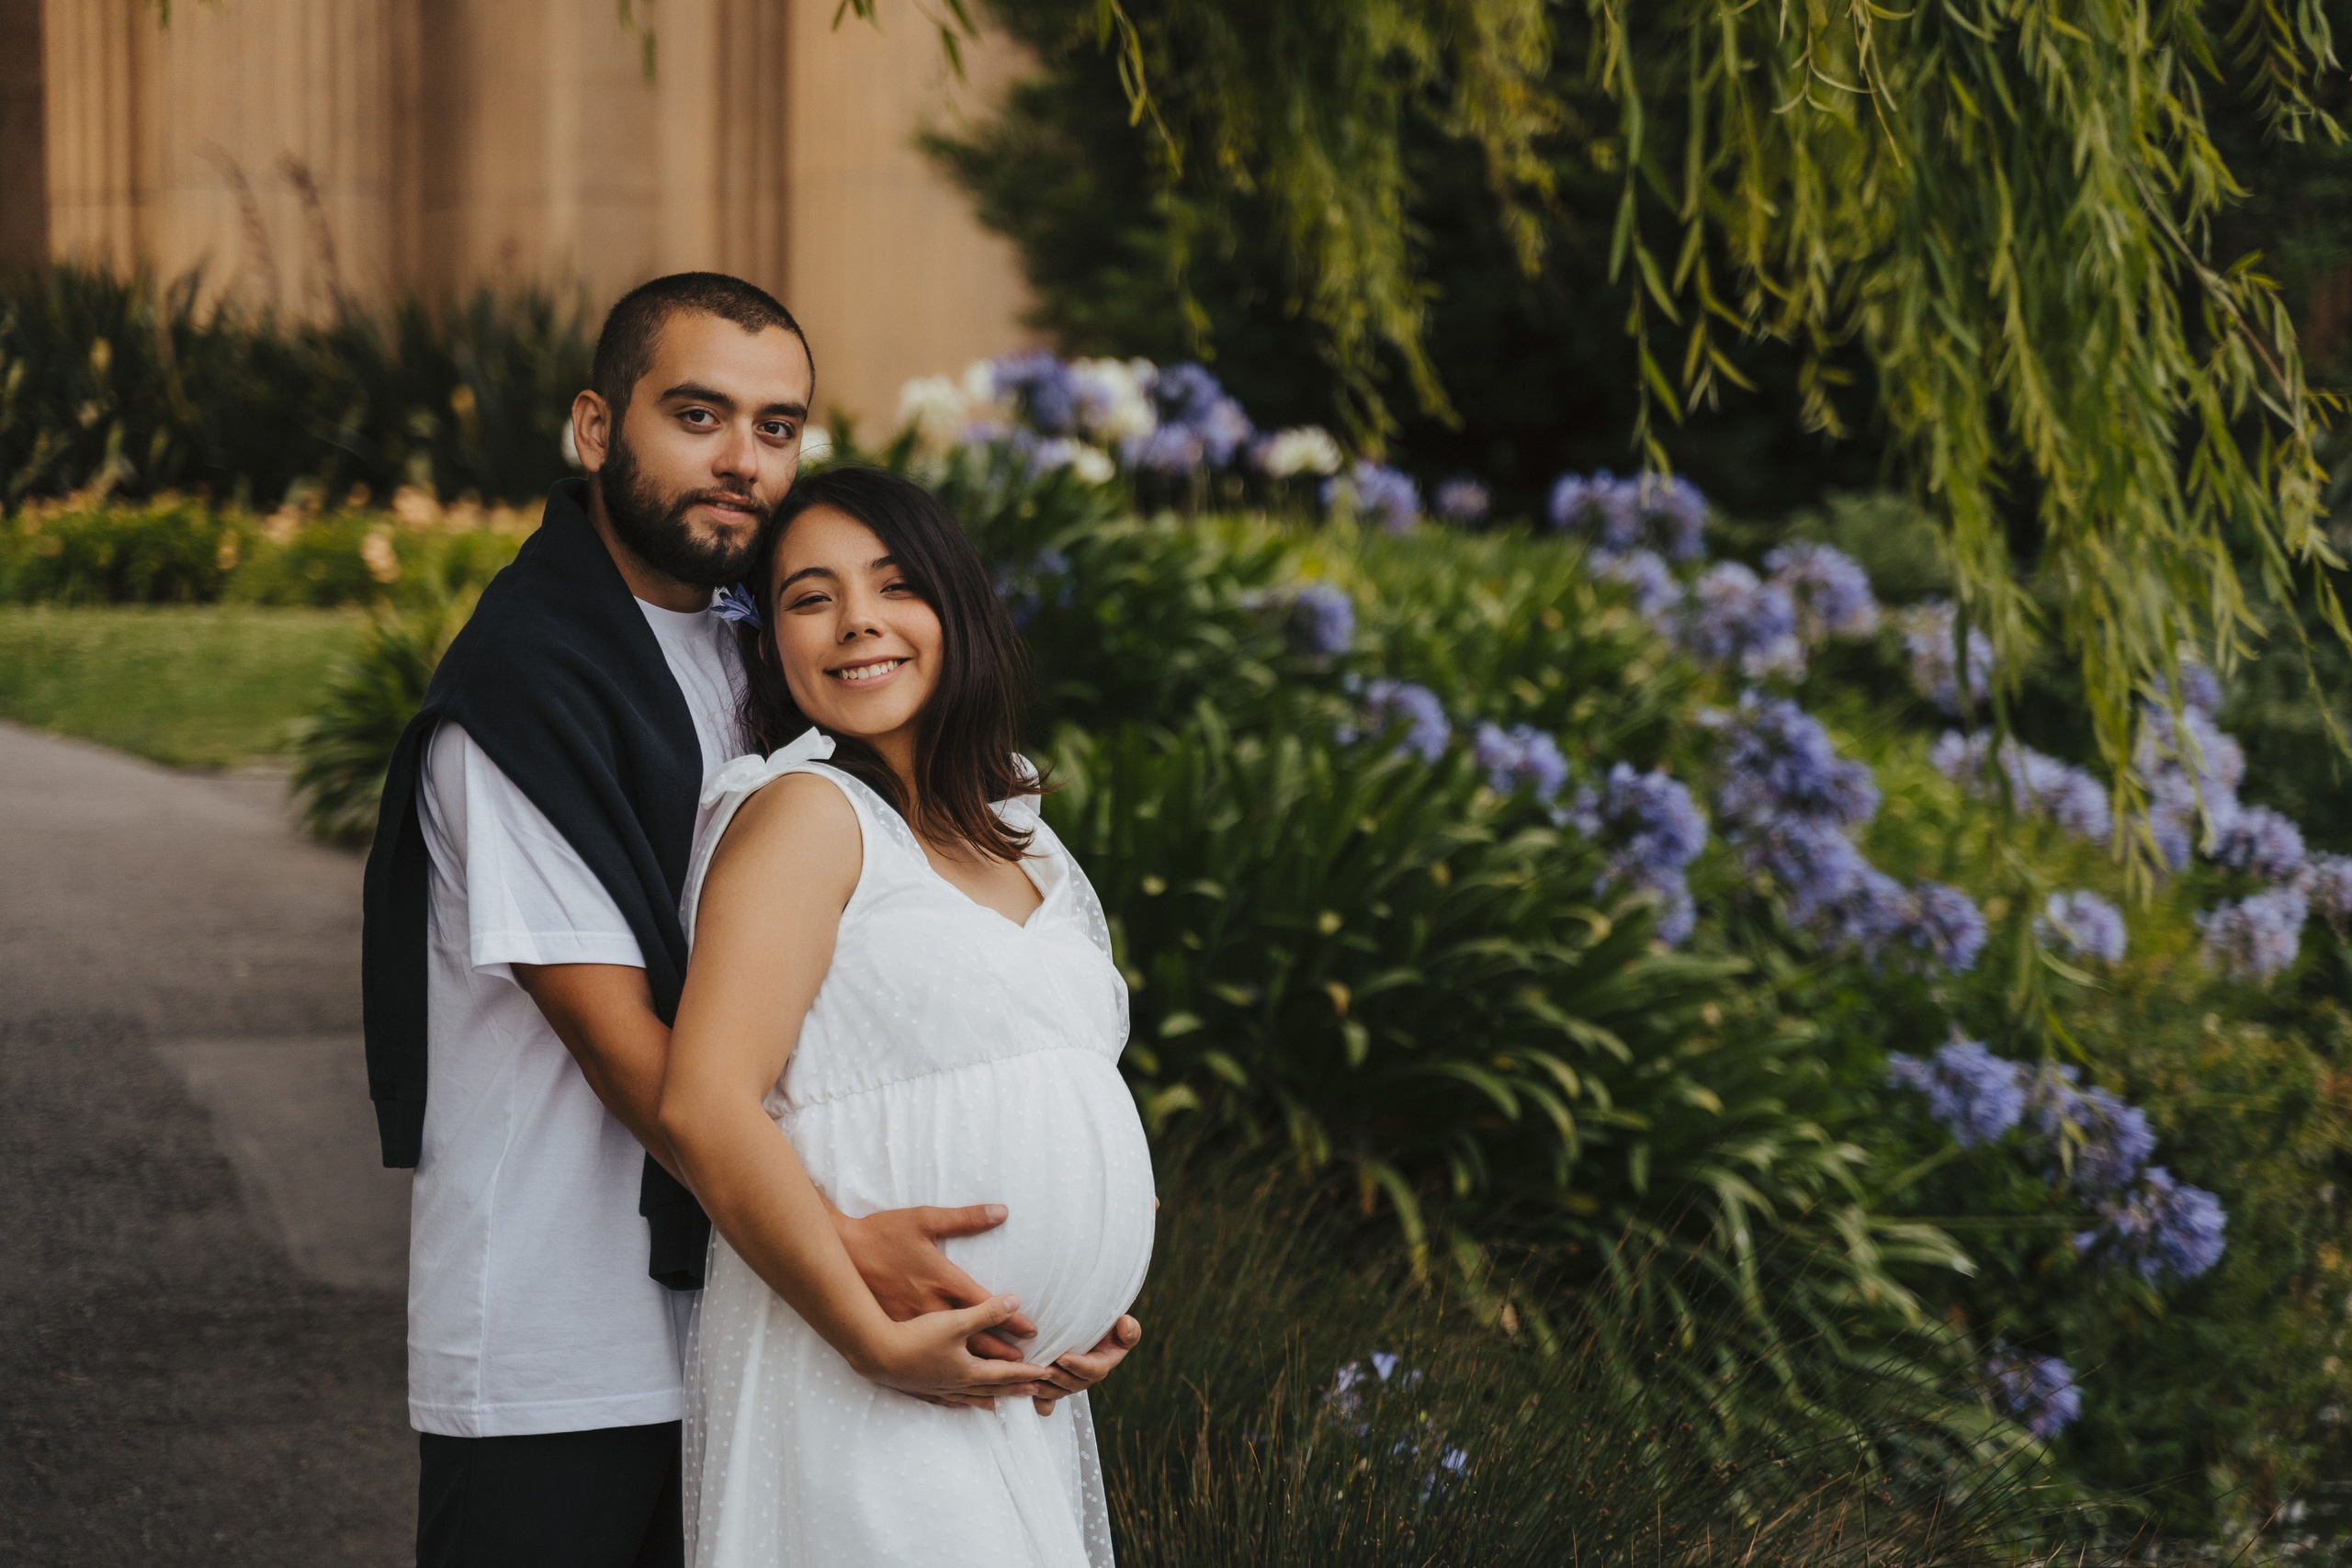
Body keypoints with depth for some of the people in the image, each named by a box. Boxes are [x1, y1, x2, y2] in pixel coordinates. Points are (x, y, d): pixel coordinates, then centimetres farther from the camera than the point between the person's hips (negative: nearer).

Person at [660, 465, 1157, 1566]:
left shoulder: (1008, 835, 15)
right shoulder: (808, 813, -10)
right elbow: (703, 1106, -21)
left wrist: (1089, 1321, 13)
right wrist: (879, 1341, -20)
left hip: (1007, 1389, 8)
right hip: (861, 1408, -8)